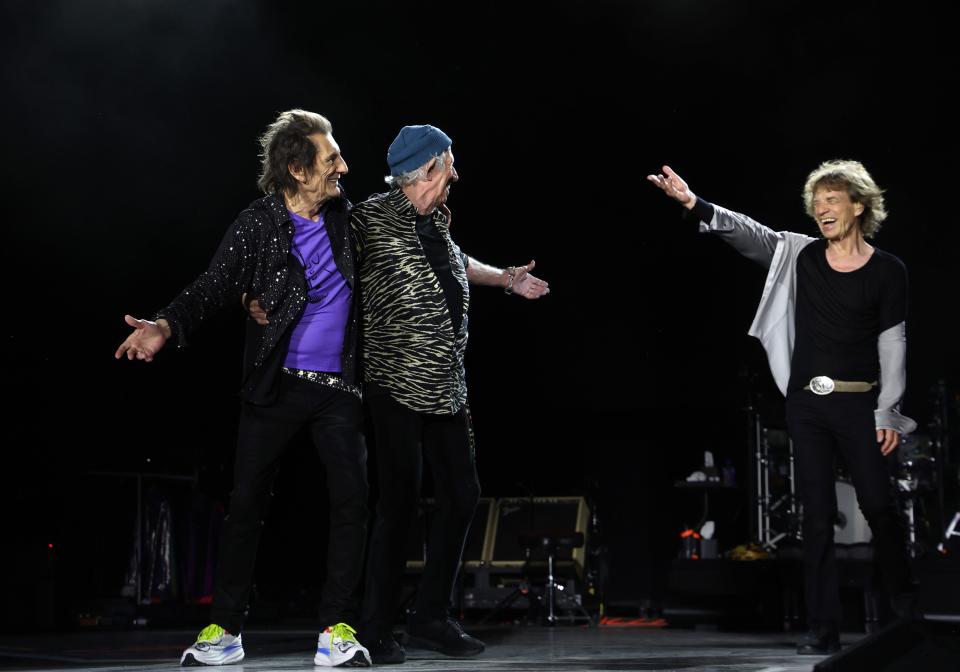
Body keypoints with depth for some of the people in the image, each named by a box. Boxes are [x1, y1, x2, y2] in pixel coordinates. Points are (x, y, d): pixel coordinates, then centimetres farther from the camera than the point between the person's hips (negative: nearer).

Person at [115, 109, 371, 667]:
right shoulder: (257, 225, -8)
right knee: (246, 502, 2)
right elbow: (216, 286, -14)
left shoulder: (345, 215, 3)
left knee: (353, 500, -6)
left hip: (338, 388, 2)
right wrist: (168, 326, -30)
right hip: (276, 386, -2)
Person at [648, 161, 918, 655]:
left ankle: (905, 607, 23)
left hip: (858, 403, -2)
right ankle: (823, 629, 7)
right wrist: (694, 203, -21)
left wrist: (888, 414, -5)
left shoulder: (887, 271, -1)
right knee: (817, 514, 3)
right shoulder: (801, 255, 6)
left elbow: (892, 345, -1)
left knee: (878, 505, -2)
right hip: (806, 404, 3)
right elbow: (747, 233, -6)